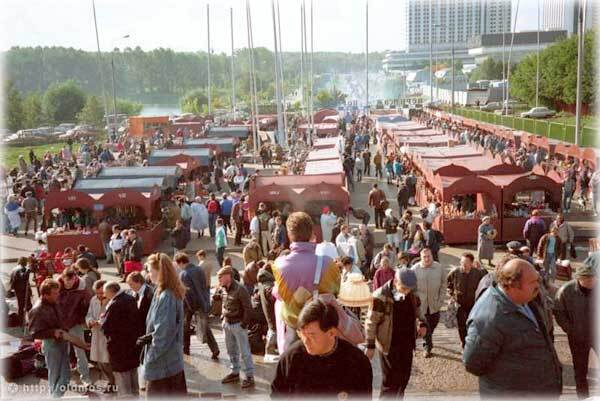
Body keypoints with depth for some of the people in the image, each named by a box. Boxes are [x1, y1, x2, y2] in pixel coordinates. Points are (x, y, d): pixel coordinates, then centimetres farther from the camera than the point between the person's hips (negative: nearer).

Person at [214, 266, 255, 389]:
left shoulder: (240, 289, -21)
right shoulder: (222, 288, 0)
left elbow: (248, 308, -18)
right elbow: (216, 298, 19)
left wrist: (244, 324, -16)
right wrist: (222, 317, 5)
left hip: (238, 324, -7)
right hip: (227, 323, 7)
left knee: (244, 352, 1)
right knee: (231, 351, 18)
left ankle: (249, 376, 9)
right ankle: (235, 373, 32)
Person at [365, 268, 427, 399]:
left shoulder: (412, 295, 0)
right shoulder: (381, 296, -19)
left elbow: (417, 312, 17)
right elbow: (371, 321, -13)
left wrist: (422, 324, -4)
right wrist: (370, 345, -12)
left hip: (407, 344, 6)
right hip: (389, 345, -6)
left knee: (404, 378, 16)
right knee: (391, 381, -1)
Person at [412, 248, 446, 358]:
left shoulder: (439, 267, -7)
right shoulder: (415, 269, -12)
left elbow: (443, 285, 1)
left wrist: (440, 300, -2)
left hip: (434, 304, 2)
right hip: (421, 303, -2)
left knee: (434, 323, 18)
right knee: (425, 326, 4)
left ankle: (428, 340, 47)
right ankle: (428, 347, 22)